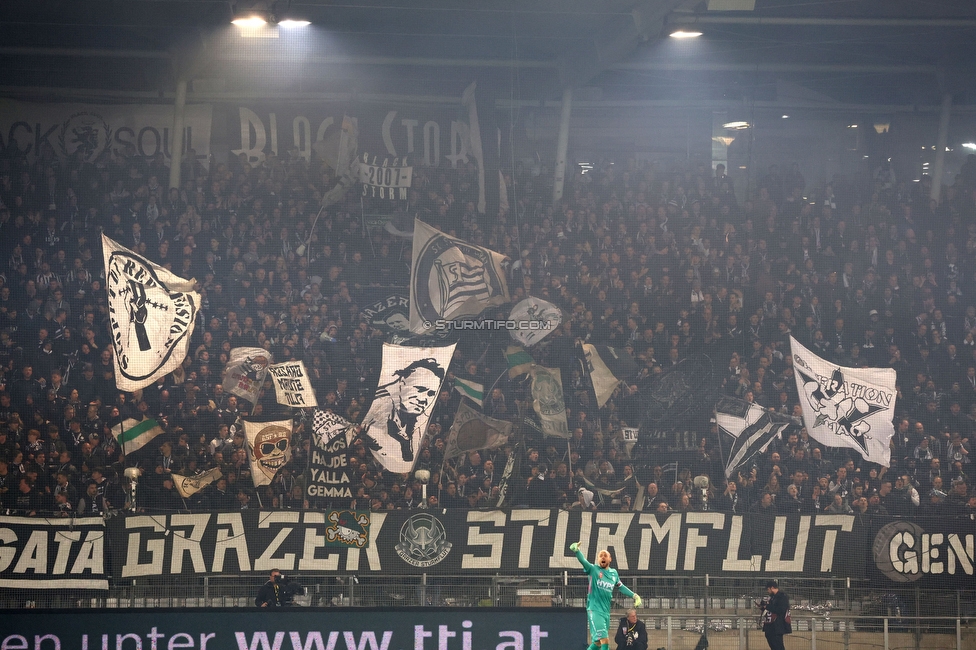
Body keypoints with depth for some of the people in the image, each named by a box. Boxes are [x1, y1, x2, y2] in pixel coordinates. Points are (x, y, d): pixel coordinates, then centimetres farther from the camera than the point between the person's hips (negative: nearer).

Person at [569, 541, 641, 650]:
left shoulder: (614, 573, 13)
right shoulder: (593, 569, -3)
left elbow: (620, 586, 30)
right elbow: (583, 561, -21)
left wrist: (634, 595, 26)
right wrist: (576, 550, -40)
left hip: (606, 611, 6)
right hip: (594, 610, -6)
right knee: (605, 640, -19)